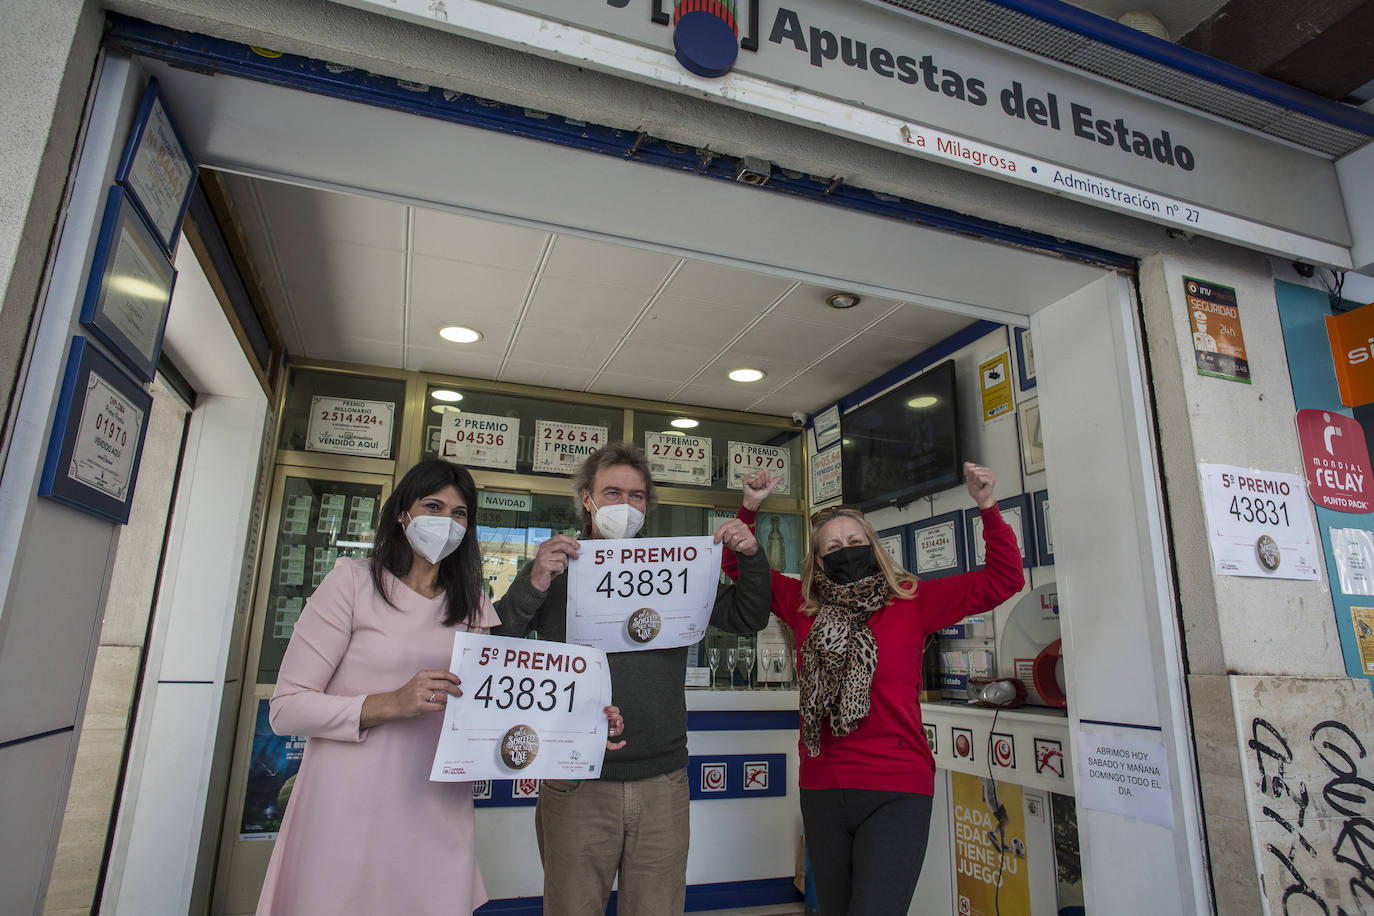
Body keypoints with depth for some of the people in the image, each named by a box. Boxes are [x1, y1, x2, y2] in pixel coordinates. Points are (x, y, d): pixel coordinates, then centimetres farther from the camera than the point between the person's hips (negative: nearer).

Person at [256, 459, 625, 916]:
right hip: (351, 814, -3)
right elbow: (286, 708, -8)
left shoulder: (475, 606, 10)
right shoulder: (353, 581, -4)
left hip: (438, 820, 4)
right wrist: (392, 704, -22)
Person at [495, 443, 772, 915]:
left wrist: (751, 557, -5)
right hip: (577, 786, -1)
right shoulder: (554, 568, 2)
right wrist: (531, 587, -21)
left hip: (663, 783, 2)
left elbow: (747, 619, 11)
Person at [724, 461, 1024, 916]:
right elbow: (739, 566, 14)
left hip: (895, 791, -3)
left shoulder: (911, 601, -1)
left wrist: (987, 507, -10)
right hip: (821, 789, 4)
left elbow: (1004, 579, -1)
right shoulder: (804, 606, 5)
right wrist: (749, 509, 1)